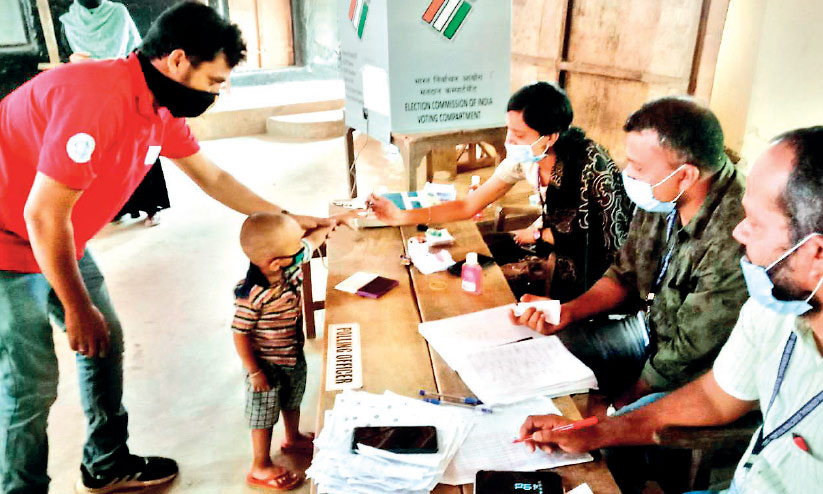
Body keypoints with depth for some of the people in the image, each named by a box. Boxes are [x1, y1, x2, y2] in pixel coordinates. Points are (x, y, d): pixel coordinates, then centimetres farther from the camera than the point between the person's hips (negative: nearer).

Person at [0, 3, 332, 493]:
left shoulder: (163, 111, -2)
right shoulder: (99, 99, -31)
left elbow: (213, 178, 11)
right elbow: (43, 215, -28)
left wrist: (289, 218, 13)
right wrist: (78, 310, -17)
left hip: (59, 240, 9)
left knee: (106, 340, 14)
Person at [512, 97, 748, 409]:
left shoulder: (731, 241, -33)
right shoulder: (660, 197, -8)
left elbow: (688, 355, -24)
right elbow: (625, 276, 7)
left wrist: (628, 398, -10)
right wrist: (567, 311, -7)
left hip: (692, 378, -7)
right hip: (646, 326, 7)